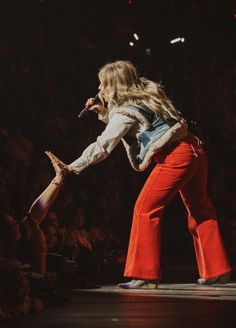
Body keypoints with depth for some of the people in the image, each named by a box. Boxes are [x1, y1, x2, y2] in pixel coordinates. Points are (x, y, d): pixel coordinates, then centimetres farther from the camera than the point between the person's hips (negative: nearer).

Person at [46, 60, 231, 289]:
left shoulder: (125, 113, -9)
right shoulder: (146, 94, 16)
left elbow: (102, 146, -14)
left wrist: (72, 167, -14)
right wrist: (103, 112, 17)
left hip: (174, 156, -10)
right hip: (194, 150, 10)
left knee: (146, 210, -5)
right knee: (200, 210, 16)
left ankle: (145, 275, -5)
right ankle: (216, 270, 22)